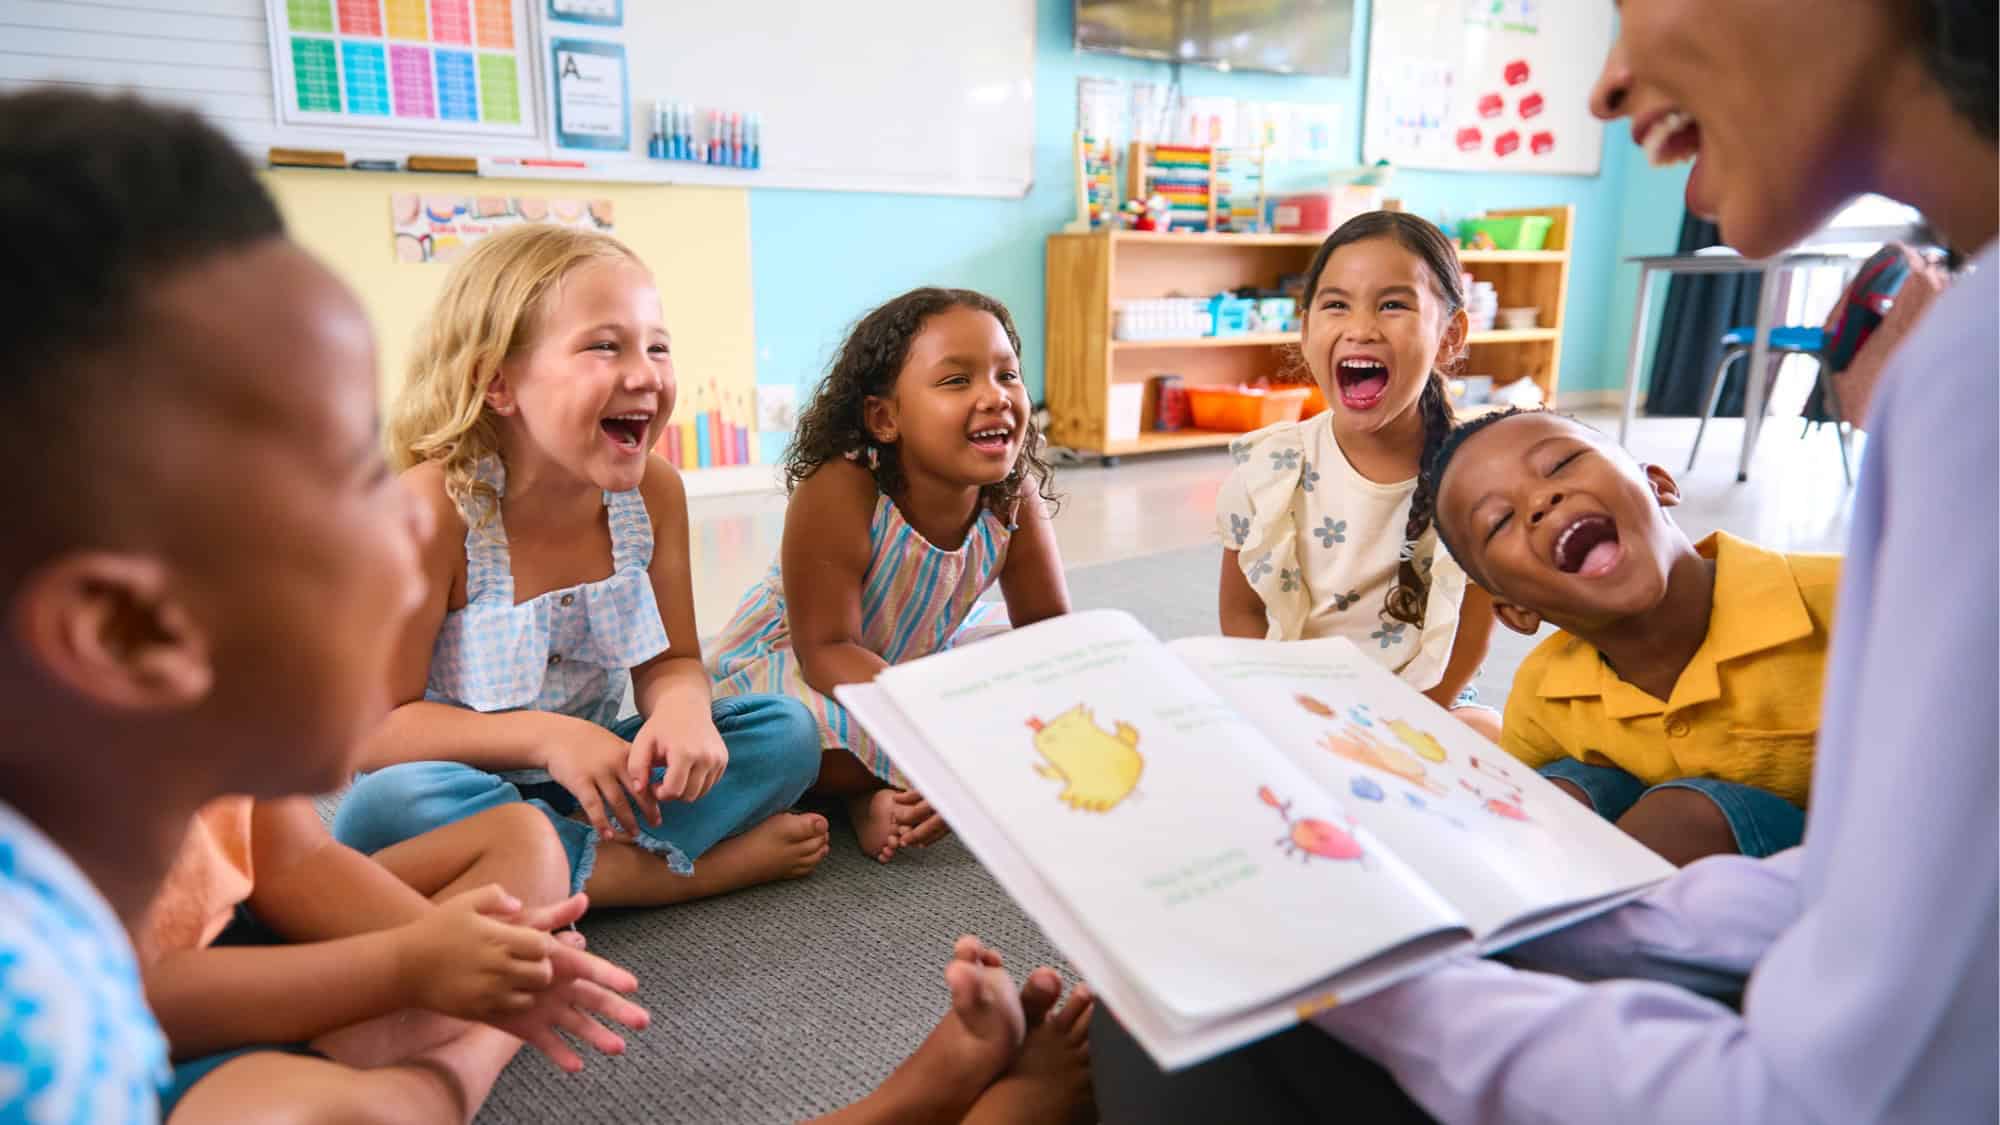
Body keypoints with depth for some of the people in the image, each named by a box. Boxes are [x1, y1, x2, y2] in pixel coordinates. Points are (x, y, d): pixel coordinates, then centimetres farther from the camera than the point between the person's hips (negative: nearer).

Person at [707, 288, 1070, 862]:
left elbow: (1049, 628, -9)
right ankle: (866, 788, -5)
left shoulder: (1015, 496, -19)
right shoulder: (838, 493, -33)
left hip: (916, 657, 7)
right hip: (783, 659, -7)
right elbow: (825, 651, -33)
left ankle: (888, 786, -7)